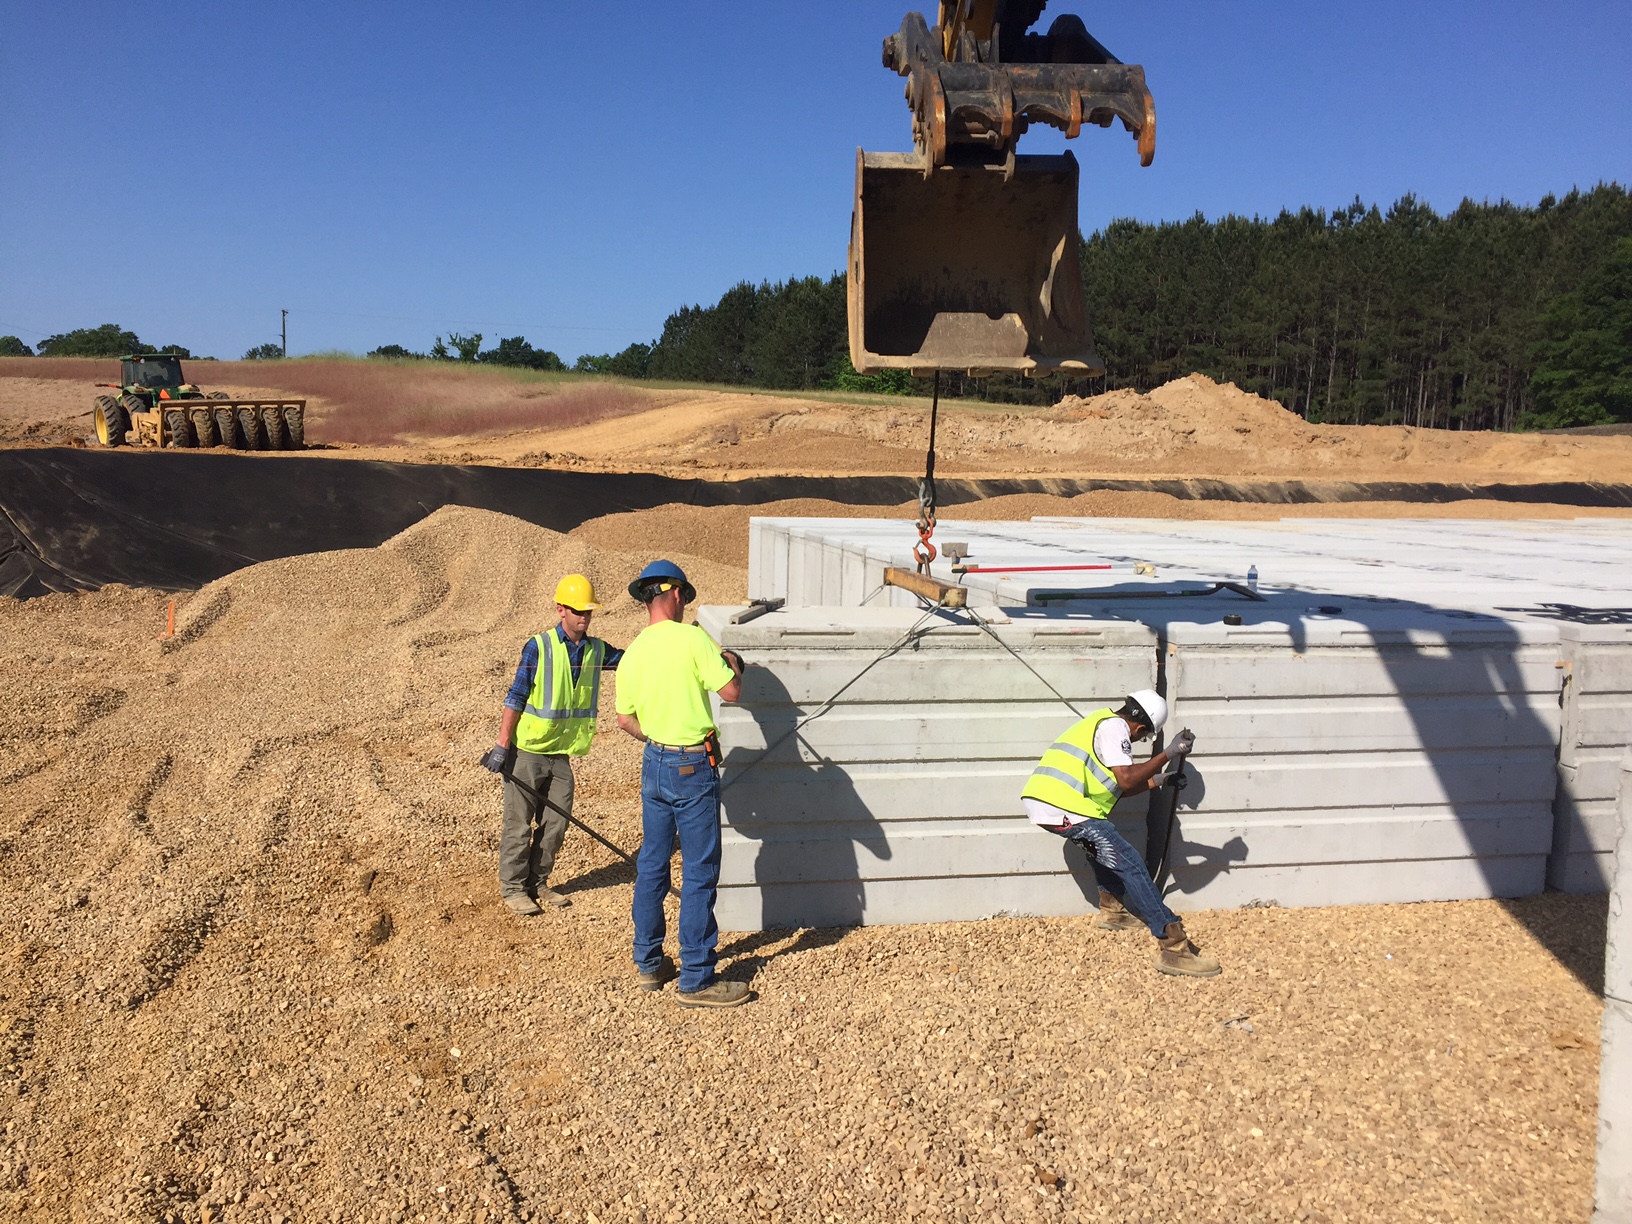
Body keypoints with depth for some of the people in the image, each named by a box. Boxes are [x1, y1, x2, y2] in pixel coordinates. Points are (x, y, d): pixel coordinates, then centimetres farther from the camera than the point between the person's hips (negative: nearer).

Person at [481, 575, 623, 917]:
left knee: (556, 822, 10)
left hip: (561, 753, 6)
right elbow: (515, 698, -11)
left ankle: (537, 883, 25)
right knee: (519, 823, 3)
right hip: (527, 751, -5)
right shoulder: (539, 647, -12)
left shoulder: (596, 650, 3)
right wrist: (502, 746, -13)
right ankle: (512, 888, 16)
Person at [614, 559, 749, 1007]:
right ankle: (696, 979, 6)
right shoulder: (691, 638, -15)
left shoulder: (632, 653, 4)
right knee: (700, 872, 0)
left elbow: (625, 719, 12)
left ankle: (649, 962, 26)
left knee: (652, 863, 16)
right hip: (693, 767, -7)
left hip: (653, 762, 7)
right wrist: (733, 664, 6)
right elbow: (731, 691, -14)